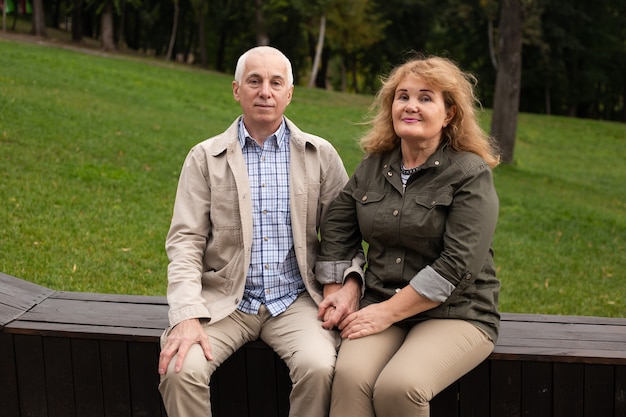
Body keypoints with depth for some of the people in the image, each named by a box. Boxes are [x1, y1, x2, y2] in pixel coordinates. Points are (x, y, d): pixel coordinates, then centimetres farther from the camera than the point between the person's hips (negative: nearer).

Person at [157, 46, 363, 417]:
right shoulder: (205, 158, 4)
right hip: (224, 301, 0)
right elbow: (185, 242, -2)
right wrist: (188, 317, -14)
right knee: (181, 369, -25)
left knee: (320, 367, -28)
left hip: (295, 300, 0)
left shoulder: (320, 155, 6)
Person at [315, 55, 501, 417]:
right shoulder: (372, 168, 11)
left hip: (456, 314, -4)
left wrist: (387, 312, -15)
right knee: (350, 376, -26)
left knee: (398, 386, -30)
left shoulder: (471, 174, -7)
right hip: (381, 308, 4)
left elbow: (457, 266, -15)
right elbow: (337, 231, 18)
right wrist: (344, 290, 2)